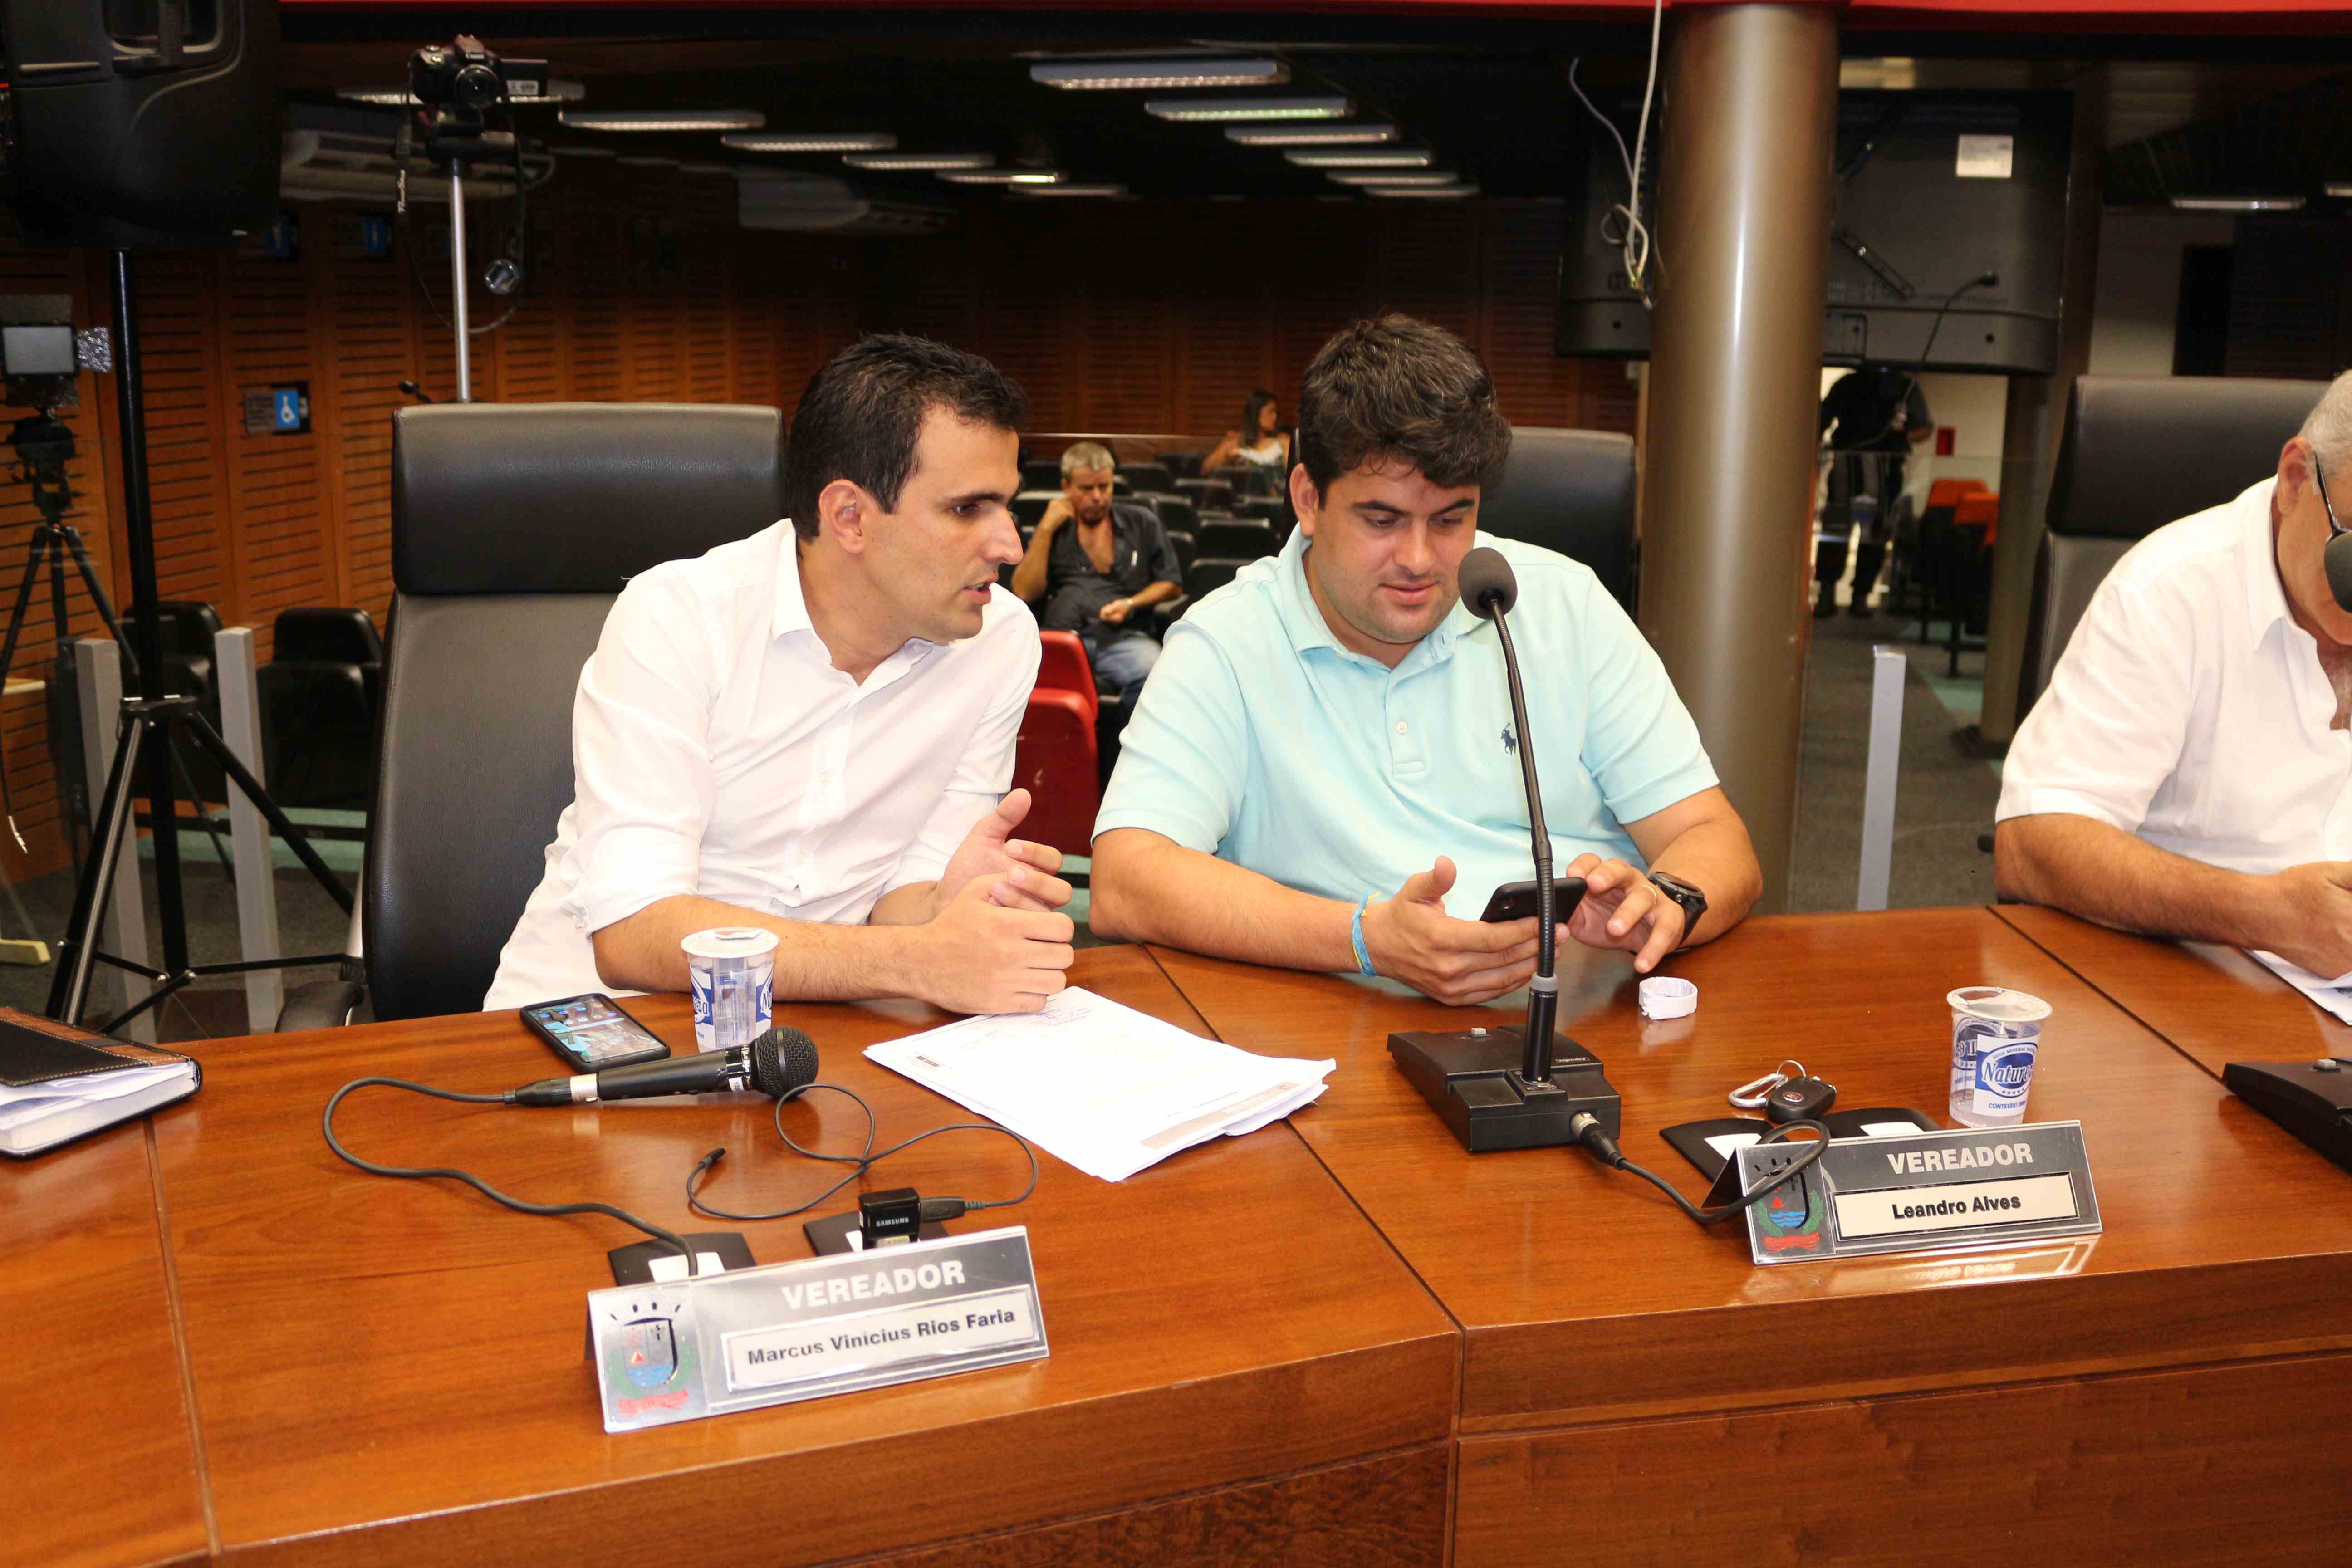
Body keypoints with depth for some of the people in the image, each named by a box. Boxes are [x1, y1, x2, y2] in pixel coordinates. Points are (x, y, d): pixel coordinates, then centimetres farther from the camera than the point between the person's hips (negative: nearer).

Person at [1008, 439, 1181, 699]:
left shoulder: (1142, 522, 18)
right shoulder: (1054, 529, 21)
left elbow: (1170, 584, 19)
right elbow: (1025, 592, 9)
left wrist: (1132, 604, -1)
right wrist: (1046, 529, 5)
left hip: (1124, 636, 0)